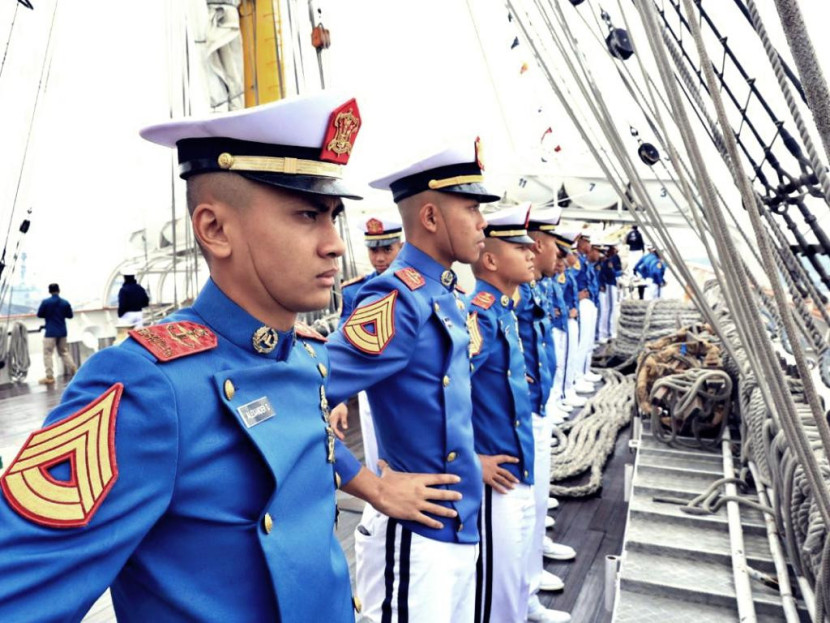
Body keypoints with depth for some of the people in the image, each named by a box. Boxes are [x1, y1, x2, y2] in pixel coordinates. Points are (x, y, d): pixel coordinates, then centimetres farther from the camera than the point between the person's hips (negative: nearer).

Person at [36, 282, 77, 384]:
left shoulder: (45, 302, -9)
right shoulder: (65, 302, 0)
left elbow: (39, 315, -1)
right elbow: (70, 315, 9)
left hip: (50, 332, -4)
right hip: (62, 331, 4)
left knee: (48, 354, -1)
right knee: (64, 351, 19)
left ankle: (49, 377, -4)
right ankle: (73, 368, 15)